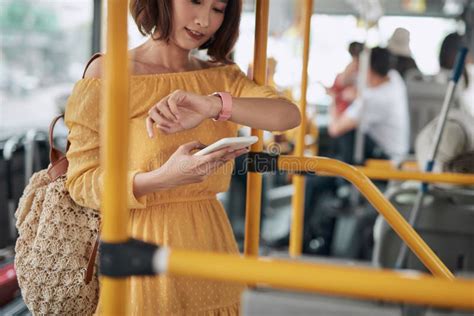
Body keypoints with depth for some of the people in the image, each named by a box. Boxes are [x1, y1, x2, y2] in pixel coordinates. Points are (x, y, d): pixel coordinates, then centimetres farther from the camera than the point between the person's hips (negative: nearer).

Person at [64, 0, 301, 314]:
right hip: (144, 248, -4)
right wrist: (164, 178, -28)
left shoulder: (222, 78, 5)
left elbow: (289, 115, -12)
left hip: (209, 243, 5)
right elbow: (81, 182, -11)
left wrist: (215, 105, -31)